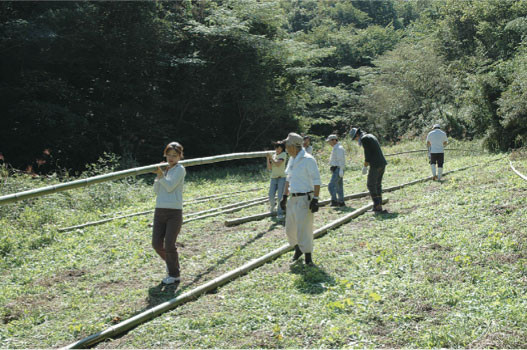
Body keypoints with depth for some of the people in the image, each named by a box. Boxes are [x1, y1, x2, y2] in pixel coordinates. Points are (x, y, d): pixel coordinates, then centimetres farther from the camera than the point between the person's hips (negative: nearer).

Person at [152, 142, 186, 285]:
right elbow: (156, 191, 10)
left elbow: (170, 187, -11)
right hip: (160, 211, 6)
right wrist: (158, 175, -2)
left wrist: (161, 174, -20)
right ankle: (171, 262, 31)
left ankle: (174, 275, 8)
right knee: (157, 244, 2)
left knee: (169, 244, -9)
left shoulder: (180, 169, -2)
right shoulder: (165, 169, 16)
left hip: (174, 212, -6)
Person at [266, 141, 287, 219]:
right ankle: (272, 206, 30)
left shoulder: (283, 154, -4)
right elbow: (269, 168, 6)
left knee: (280, 196, -10)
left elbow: (278, 164, -18)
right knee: (271, 195, -1)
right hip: (273, 177, 4)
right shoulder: (273, 155, 11)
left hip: (282, 177, -4)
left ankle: (280, 213, -3)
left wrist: (271, 157, -11)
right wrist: (268, 158, -5)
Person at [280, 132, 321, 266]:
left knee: (304, 229, -7)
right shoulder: (292, 159, 12)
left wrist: (315, 199, -19)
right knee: (290, 229, 13)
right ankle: (298, 250, 36)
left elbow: (316, 181, -15)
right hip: (293, 199, 8)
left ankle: (308, 257, 6)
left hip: (305, 199, -8)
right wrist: (285, 196, 19)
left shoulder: (308, 160, -14)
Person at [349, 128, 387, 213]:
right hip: (382, 163, 9)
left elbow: (367, 154, -14)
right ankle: (379, 206, 14)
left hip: (375, 165, -9)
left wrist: (365, 167, -7)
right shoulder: (371, 136, 20)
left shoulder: (364, 139, -10)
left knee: (371, 185, 0)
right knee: (377, 185, 14)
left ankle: (377, 206, -3)